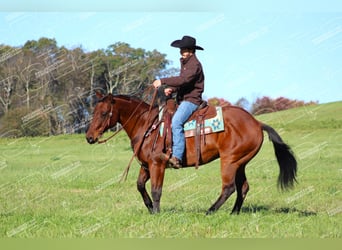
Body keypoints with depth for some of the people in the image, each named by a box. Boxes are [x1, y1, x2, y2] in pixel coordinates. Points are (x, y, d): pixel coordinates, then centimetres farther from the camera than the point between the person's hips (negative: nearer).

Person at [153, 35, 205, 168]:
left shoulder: (194, 64, -13)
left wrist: (163, 81, -25)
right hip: (182, 99, 11)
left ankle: (177, 157, -39)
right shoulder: (184, 63, 19)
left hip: (191, 100, -11)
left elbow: (183, 80, -26)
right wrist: (171, 89, 2)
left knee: (176, 122, -31)